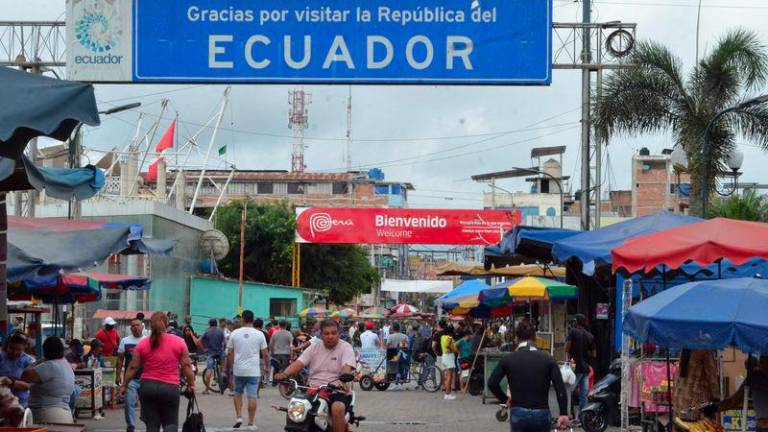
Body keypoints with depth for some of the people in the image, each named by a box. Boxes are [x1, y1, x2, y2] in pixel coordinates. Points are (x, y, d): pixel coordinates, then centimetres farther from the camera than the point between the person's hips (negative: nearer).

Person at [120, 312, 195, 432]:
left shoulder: (142, 344, 2)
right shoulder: (179, 342, -1)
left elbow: (133, 367, 3)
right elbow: (186, 366, -1)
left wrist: (124, 385, 13)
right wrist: (191, 384, 9)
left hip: (147, 386, 1)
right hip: (170, 387, -1)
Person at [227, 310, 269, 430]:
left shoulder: (235, 333, -1)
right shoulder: (259, 334, -3)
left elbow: (230, 353, 1)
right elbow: (265, 354, -1)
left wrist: (230, 366, 13)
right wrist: (267, 367, 14)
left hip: (238, 370, 1)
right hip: (253, 370, -1)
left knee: (238, 393, 19)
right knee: (252, 396, 0)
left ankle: (239, 417, 8)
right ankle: (251, 423, 1)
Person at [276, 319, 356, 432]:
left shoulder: (346, 348, 1)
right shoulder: (314, 347, 14)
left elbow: (346, 367, -17)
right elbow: (298, 363, 3)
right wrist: (284, 374, -17)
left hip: (338, 392, -4)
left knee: (337, 408, -35)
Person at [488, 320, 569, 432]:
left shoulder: (508, 359, 1)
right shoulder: (547, 358, 1)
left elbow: (492, 383, -6)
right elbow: (560, 387, -8)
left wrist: (505, 399, 10)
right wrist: (563, 413, -5)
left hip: (518, 414, -1)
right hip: (542, 415, 1)